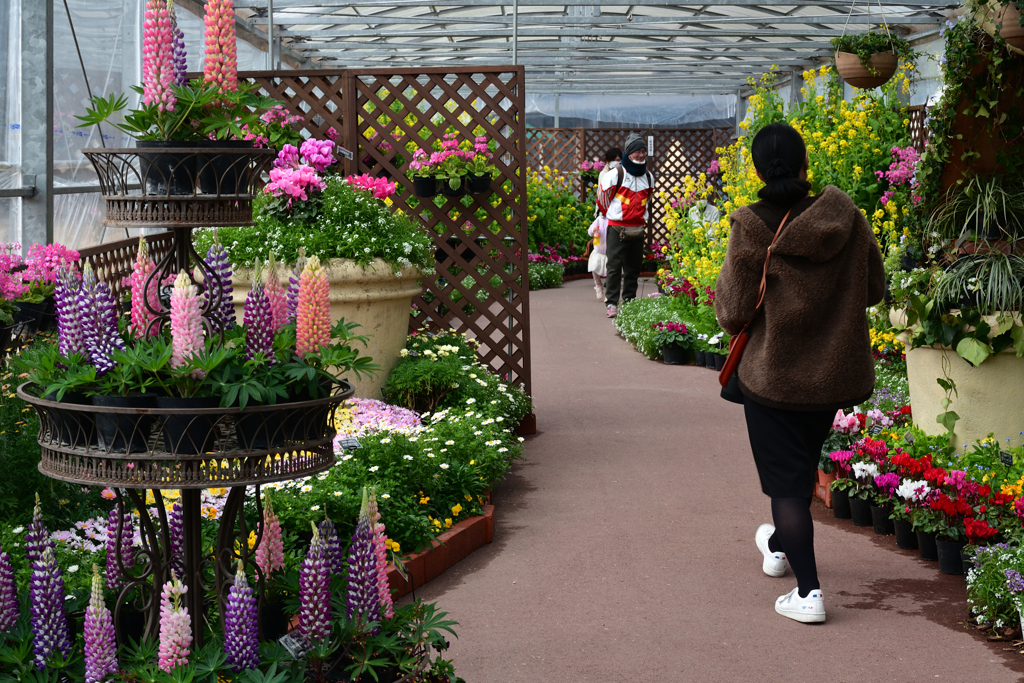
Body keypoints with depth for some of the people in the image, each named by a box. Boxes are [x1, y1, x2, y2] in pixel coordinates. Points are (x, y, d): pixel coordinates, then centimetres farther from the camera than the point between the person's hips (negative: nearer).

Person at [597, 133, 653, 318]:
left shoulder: (648, 177, 9)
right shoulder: (615, 175, -9)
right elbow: (602, 196, 3)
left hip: (638, 229, 5)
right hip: (617, 229, -5)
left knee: (634, 267, 10)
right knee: (614, 266, -7)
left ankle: (629, 301, 19)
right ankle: (611, 303, -5)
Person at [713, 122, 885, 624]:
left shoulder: (751, 231, -18)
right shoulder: (847, 218, -9)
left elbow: (733, 317, -16)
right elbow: (874, 289, 2)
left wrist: (727, 278, 3)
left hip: (773, 376, -4)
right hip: (836, 374, 4)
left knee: (786, 481, 6)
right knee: (803, 463, 26)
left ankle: (808, 592, 2)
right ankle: (779, 547, 48)